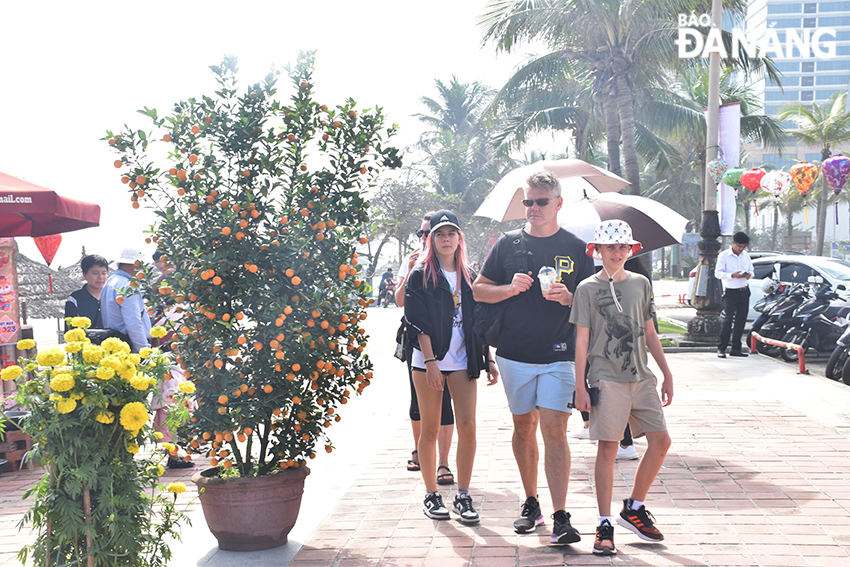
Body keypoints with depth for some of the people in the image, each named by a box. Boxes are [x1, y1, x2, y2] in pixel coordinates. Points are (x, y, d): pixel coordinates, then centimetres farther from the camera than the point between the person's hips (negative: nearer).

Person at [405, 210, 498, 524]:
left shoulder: (468, 276, 13)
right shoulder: (421, 276, 1)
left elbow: (479, 321, 15)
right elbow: (418, 322, -6)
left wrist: (487, 360, 9)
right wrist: (430, 361, -15)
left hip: (462, 361, 3)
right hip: (428, 361, -3)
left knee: (467, 427, -4)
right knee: (430, 429, 4)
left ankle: (463, 496, 6)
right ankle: (431, 495, 16)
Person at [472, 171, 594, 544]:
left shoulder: (575, 248, 5)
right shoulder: (508, 244, 7)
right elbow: (479, 290, 8)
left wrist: (568, 298, -13)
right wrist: (510, 288, -10)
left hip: (559, 356, -2)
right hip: (515, 355, 2)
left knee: (554, 429, -10)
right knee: (524, 427, 11)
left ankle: (561, 518, -10)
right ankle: (531, 504, 26)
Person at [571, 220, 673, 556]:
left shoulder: (640, 284, 11)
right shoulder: (588, 289, 0)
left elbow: (649, 333, 17)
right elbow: (581, 341, -2)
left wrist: (667, 374, 15)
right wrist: (580, 386, -6)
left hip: (641, 377, 5)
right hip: (607, 379, -4)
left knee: (660, 441, 1)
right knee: (607, 449, -3)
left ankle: (634, 508, 19)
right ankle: (604, 525, 5)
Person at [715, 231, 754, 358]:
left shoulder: (746, 255, 12)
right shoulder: (724, 255, -4)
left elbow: (752, 270, 19)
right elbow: (718, 273, -8)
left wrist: (750, 274, -5)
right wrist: (732, 275, -23)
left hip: (744, 291, 6)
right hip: (731, 292, -6)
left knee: (741, 320, 7)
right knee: (728, 320, -11)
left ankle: (736, 348, 15)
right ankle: (721, 348, -6)